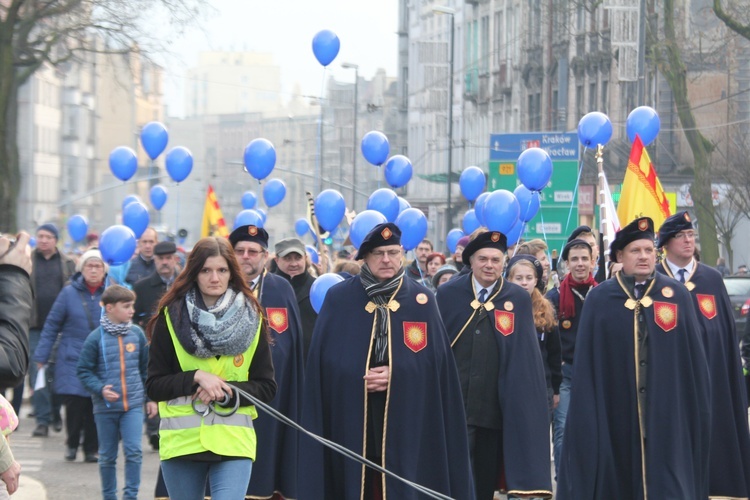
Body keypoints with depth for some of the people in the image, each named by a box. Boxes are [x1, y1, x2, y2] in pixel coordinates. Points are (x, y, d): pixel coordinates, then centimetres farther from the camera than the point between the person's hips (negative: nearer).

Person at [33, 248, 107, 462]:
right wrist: (41, 356, 1)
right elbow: (52, 326, 3)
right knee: (74, 404, -7)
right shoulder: (70, 292, -2)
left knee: (96, 407, 1)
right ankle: (72, 443, 17)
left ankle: (91, 449, 17)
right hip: (72, 360, -1)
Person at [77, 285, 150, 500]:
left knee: (134, 451, -9)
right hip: (105, 407, -1)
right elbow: (84, 371, -3)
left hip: (134, 404, 1)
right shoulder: (96, 337, -8)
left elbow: (146, 368, 11)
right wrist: (100, 389, -17)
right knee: (107, 456, 9)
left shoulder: (137, 333, 2)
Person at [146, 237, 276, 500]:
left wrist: (226, 391, -12)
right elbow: (154, 386, 0)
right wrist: (196, 377, -15)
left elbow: (267, 387, 5)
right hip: (182, 440, 1)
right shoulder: (171, 317, 1)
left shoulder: (251, 318, 5)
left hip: (234, 441, 0)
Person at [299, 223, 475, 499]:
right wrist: (359, 379, -11)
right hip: (350, 417, 0)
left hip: (406, 418, 0)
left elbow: (436, 362, 3)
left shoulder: (421, 300, 6)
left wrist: (397, 375, -11)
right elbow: (324, 362, 3)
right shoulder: (338, 298, 5)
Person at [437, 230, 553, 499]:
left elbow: (527, 357, 3)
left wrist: (522, 404, -2)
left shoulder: (518, 300, 2)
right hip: (454, 404, -1)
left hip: (496, 407, 1)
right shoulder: (448, 294, 2)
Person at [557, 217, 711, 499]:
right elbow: (586, 366, 2)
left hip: (668, 415, 0)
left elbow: (695, 359, 6)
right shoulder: (599, 300, 3)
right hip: (616, 416, 0)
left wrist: (699, 412, 2)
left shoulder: (677, 296, 5)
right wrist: (586, 419, -2)